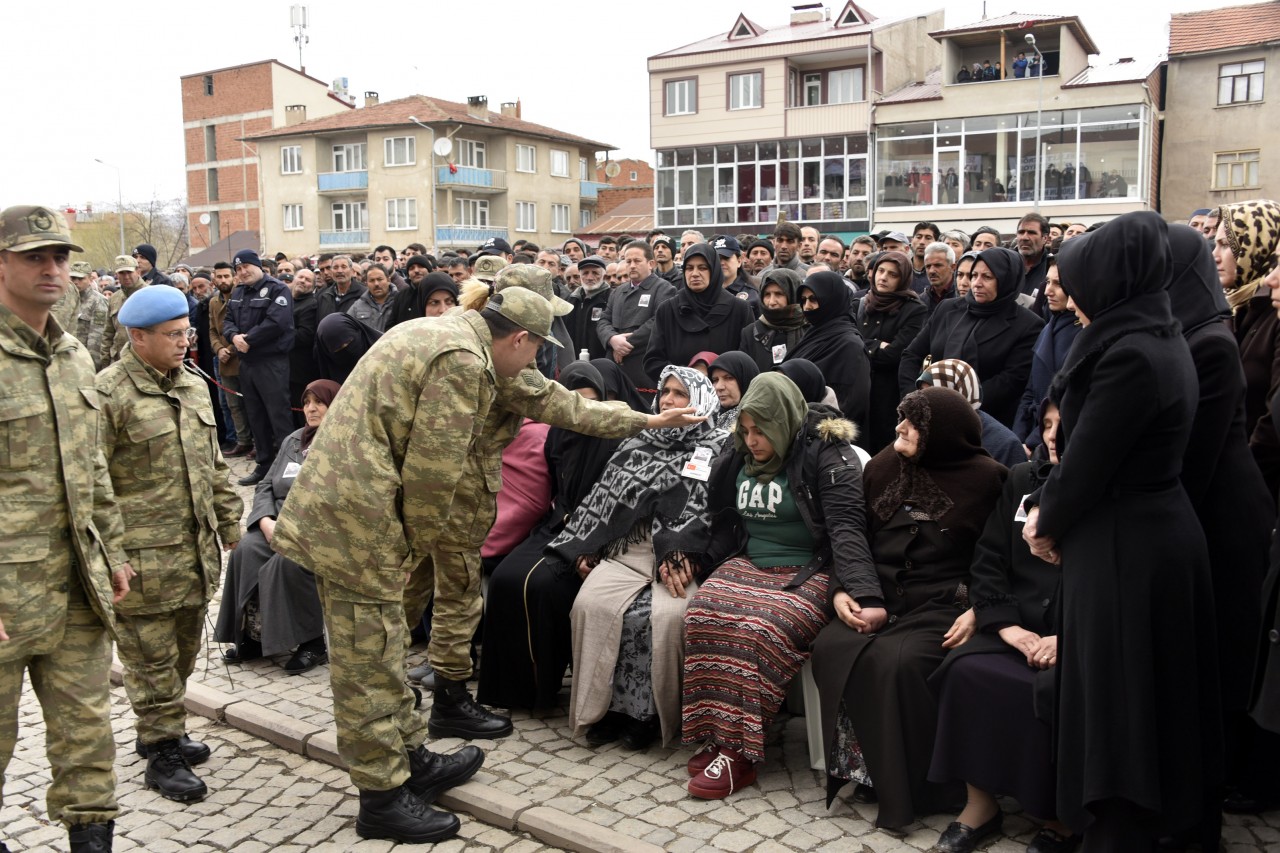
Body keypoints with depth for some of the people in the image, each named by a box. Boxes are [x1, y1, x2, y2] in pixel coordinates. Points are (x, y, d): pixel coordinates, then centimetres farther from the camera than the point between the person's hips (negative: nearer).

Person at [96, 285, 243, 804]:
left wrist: (229, 522, 20)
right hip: (144, 559, -7)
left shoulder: (193, 385, 12)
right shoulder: (108, 394, -13)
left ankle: (165, 732, 35)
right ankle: (162, 753, 16)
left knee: (184, 649, 17)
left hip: (196, 549, 7)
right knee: (153, 658, 3)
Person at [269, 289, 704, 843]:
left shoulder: (460, 337, 14)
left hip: (346, 502, 10)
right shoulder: (462, 359, -18)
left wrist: (645, 422, 22)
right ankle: (384, 799, 11)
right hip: (355, 512, -10)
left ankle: (412, 761, 29)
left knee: (378, 650, 17)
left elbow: (546, 398, 19)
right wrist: (419, 546, -3)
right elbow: (431, 469, -20)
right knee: (370, 658, 0)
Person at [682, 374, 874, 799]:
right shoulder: (737, 460, 12)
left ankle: (738, 752, -23)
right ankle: (712, 736, -16)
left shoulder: (827, 455, -9)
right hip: (748, 565, 6)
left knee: (760, 628, -33)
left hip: (808, 572, -6)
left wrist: (864, 594, -31)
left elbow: (846, 526, -19)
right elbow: (716, 522, 21)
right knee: (702, 617, -24)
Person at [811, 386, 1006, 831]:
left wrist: (977, 611, -15)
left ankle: (905, 787, -10)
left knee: (898, 660, -31)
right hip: (877, 598, 5)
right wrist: (842, 591, 1)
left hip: (941, 605, -4)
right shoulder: (884, 466, 12)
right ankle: (854, 768, -8)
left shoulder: (984, 478, -1)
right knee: (831, 648, -23)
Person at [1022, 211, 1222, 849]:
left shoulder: (1130, 355, -24)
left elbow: (1086, 460, -20)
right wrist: (1045, 506, 4)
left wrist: (1049, 522, -2)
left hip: (1124, 548, -10)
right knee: (1140, 696, 21)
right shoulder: (1160, 341, 8)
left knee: (1116, 700, 3)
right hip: (1152, 530, 10)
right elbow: (1089, 444, 10)